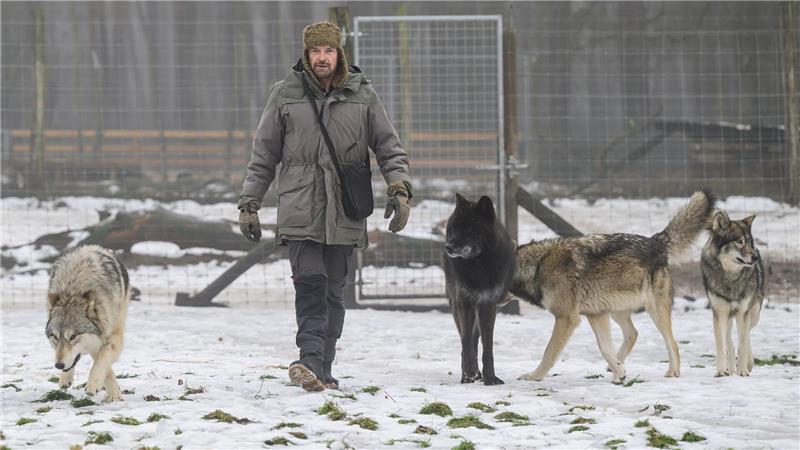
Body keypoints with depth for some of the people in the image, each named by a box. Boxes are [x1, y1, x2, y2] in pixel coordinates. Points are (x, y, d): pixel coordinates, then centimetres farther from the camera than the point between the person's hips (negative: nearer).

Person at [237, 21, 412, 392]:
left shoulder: (363, 96, 7)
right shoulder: (285, 95, 6)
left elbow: (389, 148, 12)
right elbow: (263, 155, 11)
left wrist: (399, 187, -4)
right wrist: (249, 204, 10)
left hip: (344, 215, 2)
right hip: (299, 211, -2)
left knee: (333, 290, 5)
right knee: (310, 282, -18)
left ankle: (321, 371, 10)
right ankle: (311, 361, -25)